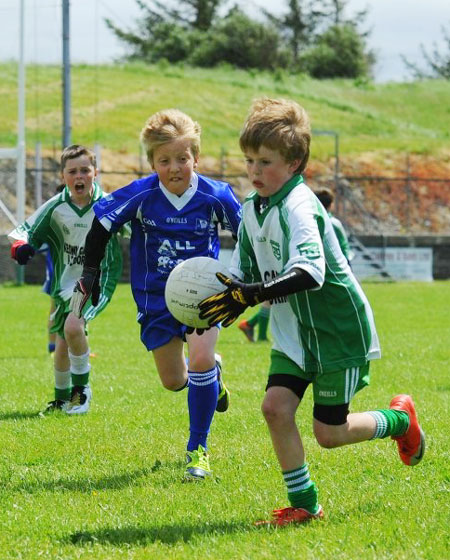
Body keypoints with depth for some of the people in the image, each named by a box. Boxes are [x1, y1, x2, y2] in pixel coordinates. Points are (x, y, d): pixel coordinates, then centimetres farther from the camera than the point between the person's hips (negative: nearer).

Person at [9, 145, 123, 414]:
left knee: (73, 326, -27)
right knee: (63, 343, 14)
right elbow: (27, 230, -2)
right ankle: (62, 398, 38)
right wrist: (20, 246, -22)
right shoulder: (56, 207, -8)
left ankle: (82, 389, -7)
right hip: (66, 283, 4)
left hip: (98, 282, -4)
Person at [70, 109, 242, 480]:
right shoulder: (140, 195, -15)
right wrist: (89, 276, 0)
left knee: (201, 358, -23)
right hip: (156, 297, 2)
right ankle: (210, 373, 49)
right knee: (173, 381, 9)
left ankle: (198, 449, -5)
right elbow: (101, 225, -1)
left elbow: (247, 233, 2)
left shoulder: (216, 196, -15)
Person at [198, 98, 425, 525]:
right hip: (293, 333, 7)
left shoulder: (298, 206, -24)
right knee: (276, 406, -10)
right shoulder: (251, 209, 3)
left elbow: (310, 272, -38)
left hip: (338, 330, -7)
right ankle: (303, 504, 3)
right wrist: (222, 295, -13)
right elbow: (243, 272, 9)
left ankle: (399, 419, 29)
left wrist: (251, 295, -43)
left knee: (329, 433, 0)